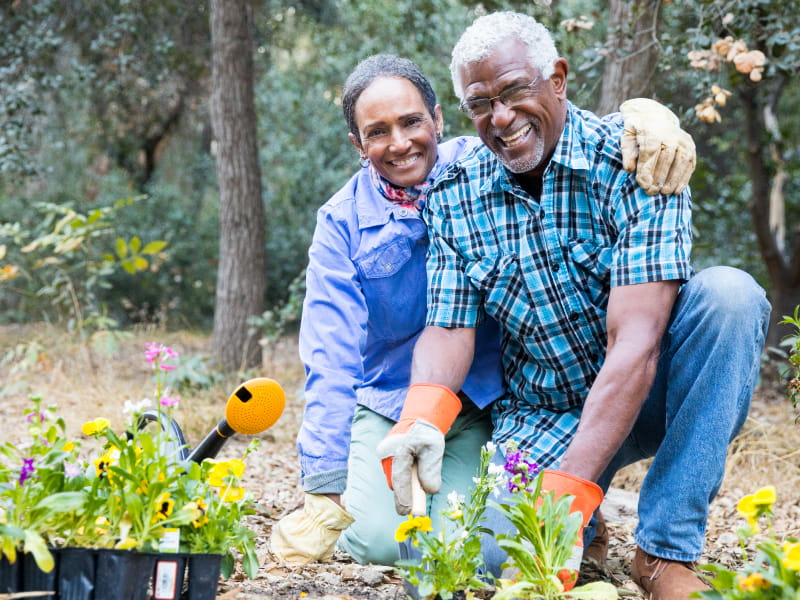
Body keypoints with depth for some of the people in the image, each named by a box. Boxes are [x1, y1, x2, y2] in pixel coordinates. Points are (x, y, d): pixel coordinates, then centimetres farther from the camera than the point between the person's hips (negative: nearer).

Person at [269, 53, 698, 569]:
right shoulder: (344, 221, -6)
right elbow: (332, 359, -11)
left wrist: (652, 122, -41)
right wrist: (326, 490, -19)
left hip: (481, 408, 0)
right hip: (385, 410, 0)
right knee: (383, 540, -22)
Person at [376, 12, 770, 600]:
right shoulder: (454, 195, -2)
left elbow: (636, 341, -27)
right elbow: (449, 331, -5)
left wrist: (570, 485, -36)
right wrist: (419, 420, -29)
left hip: (648, 395, -2)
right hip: (541, 416, 2)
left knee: (729, 293, -31)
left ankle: (666, 551, -24)